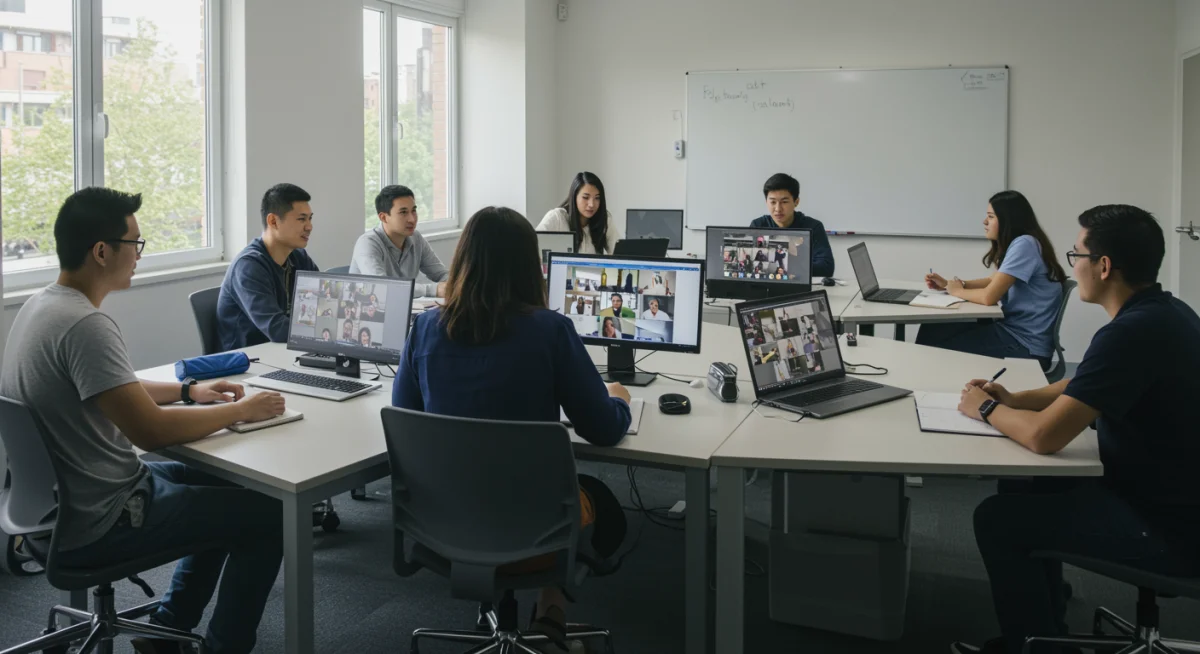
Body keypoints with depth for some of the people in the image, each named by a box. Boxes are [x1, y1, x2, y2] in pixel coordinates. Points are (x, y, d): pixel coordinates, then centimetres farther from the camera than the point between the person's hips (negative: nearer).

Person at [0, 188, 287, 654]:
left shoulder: (41, 304, 5)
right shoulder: (84, 325, -27)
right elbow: (152, 431, -30)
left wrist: (188, 391, 12)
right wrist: (242, 410, -17)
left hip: (59, 502, 10)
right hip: (97, 526, -10)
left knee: (227, 488, 24)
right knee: (270, 514, -4)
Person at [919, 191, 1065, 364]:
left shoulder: (1024, 244, -19)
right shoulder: (1016, 244, 11)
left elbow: (989, 296, -23)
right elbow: (993, 281, 22)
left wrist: (957, 291, -3)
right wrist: (947, 284, 9)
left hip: (1026, 346, -9)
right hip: (1013, 329, 9)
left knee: (941, 348, -5)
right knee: (933, 329, 4)